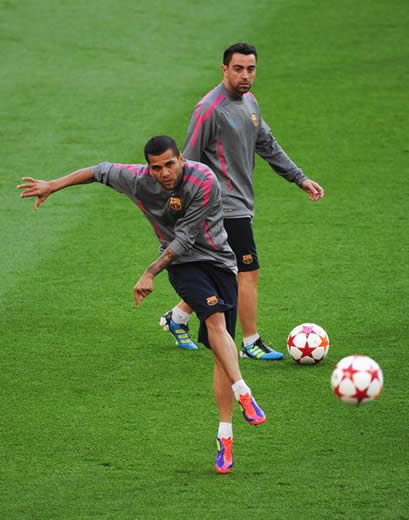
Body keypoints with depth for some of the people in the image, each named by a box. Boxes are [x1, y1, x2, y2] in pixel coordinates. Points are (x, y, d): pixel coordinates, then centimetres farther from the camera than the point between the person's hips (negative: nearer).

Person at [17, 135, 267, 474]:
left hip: (219, 261, -1)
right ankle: (243, 394, -38)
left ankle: (225, 437, -3)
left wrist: (150, 273, -15)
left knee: (221, 350, -5)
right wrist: (52, 186, 14)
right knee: (215, 318, -30)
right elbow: (101, 172, 10)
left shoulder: (204, 181, -21)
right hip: (184, 265, 1)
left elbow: (185, 239, -17)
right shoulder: (137, 179, -10)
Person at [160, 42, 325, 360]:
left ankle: (177, 318, 30)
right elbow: (190, 160, -14)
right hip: (226, 204, -9)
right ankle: (251, 344, 4)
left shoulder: (249, 102, 10)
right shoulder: (210, 109, -17)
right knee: (250, 272, -6)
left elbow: (268, 146, 19)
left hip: (242, 203, 9)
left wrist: (301, 179, 16)